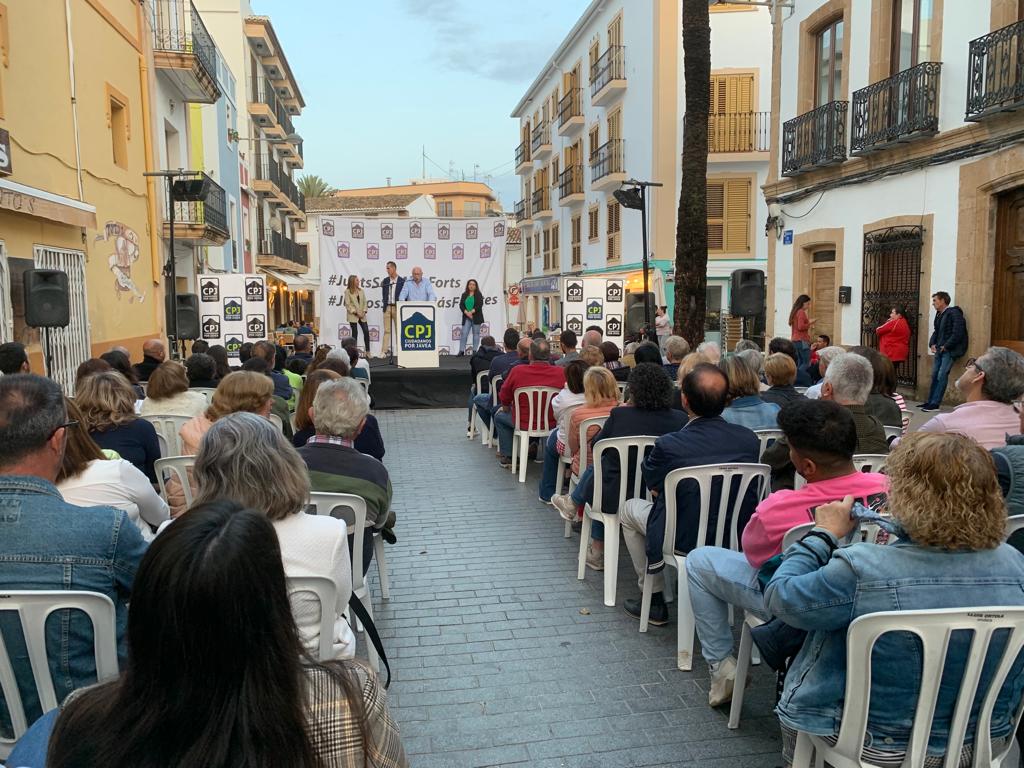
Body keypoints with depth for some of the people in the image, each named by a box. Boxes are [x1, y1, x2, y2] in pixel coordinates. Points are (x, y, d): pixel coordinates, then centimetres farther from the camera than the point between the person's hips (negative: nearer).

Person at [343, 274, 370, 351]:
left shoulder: (361, 291, 9)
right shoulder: (347, 291, -4)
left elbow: (364, 302, 9)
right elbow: (348, 304, -8)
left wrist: (364, 311, -6)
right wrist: (356, 313, -14)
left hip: (362, 315, 4)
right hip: (352, 316, -4)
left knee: (366, 331, -4)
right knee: (355, 332, 0)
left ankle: (368, 351, 1)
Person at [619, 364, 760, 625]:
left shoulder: (669, 445, -25)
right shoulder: (749, 439, -12)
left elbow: (652, 484, -4)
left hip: (685, 541, -4)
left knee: (629, 509, 21)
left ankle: (654, 599, 24)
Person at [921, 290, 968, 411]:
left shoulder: (954, 313, -11)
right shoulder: (939, 314, 14)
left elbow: (958, 333, -18)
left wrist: (945, 346, -16)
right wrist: (932, 344, 6)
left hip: (950, 350, -8)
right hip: (940, 350, 8)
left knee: (942, 376, -10)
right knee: (934, 375, 9)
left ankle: (935, 404, -9)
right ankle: (930, 401, 15)